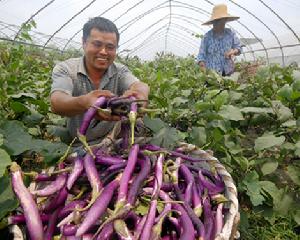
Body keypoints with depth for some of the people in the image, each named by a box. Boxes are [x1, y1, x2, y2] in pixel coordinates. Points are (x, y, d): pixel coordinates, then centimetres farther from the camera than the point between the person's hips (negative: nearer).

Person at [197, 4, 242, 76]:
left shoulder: (230, 33, 3)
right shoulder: (207, 36, -5)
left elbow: (238, 47, 9)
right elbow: (201, 54, -5)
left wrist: (233, 52, -13)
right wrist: (202, 66, -24)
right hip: (211, 73, -3)